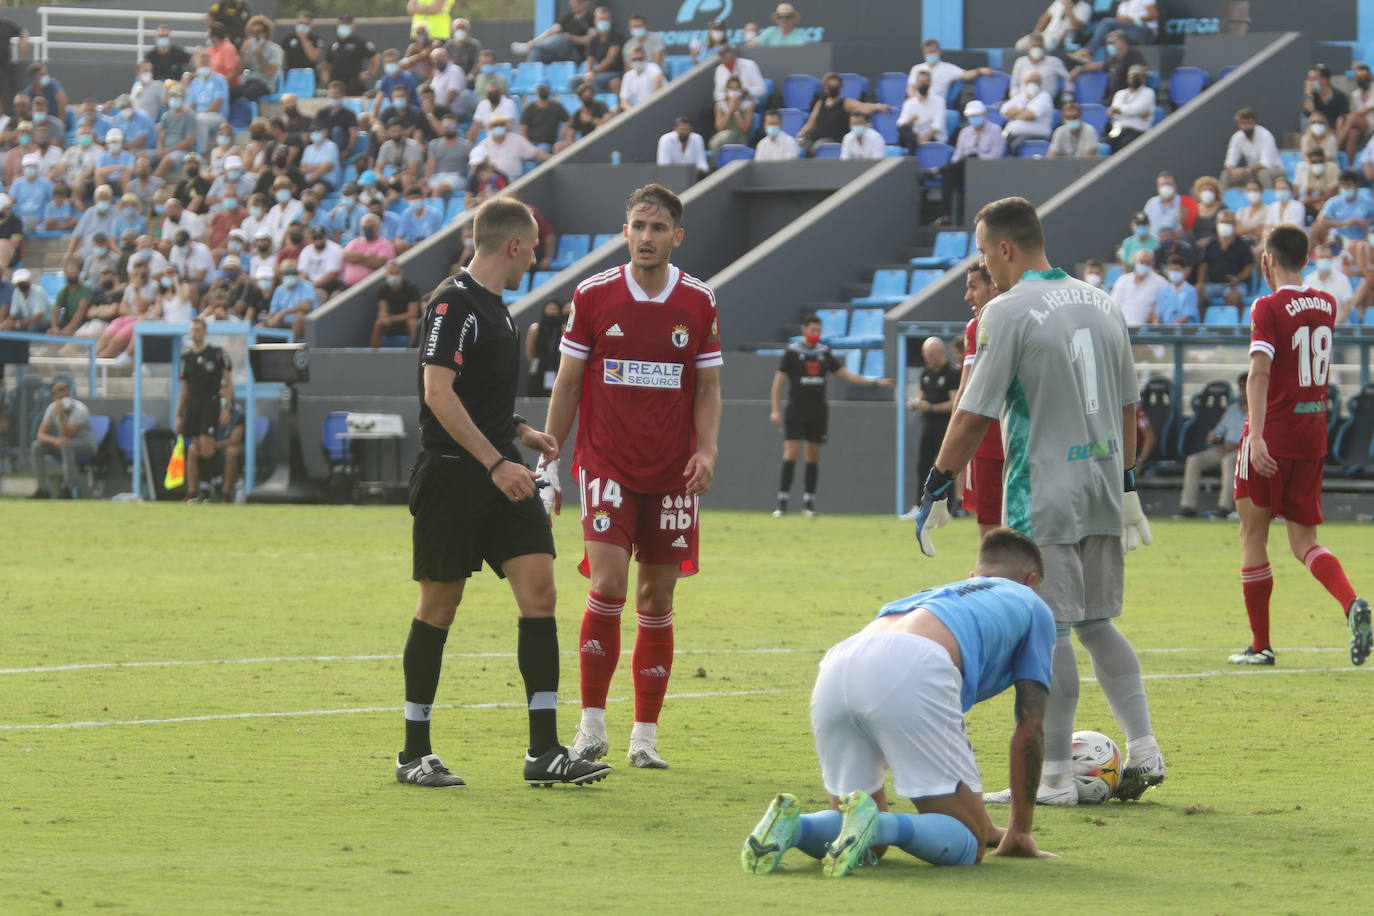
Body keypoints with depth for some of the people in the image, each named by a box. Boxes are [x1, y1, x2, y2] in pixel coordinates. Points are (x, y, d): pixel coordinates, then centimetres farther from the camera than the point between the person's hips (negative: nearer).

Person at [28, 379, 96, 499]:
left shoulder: (79, 409, -23)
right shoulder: (52, 408, -4)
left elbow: (68, 435, -32)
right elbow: (41, 434, -11)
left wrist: (61, 415, -44)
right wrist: (54, 440, -32)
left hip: (87, 446, -6)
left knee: (66, 445, -39)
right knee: (36, 446, -14)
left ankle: (67, 490, -35)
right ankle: (42, 489, -14)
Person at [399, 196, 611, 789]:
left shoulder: (492, 306, 17)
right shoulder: (453, 303, -12)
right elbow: (437, 393, -21)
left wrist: (520, 433, 18)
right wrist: (496, 462, -23)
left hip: (501, 477, 8)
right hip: (452, 475, -8)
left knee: (539, 592, -3)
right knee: (439, 607, 0)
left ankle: (543, 751, -4)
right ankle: (415, 753, 10)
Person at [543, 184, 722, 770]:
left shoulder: (699, 302, 4)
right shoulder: (593, 295, 0)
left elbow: (708, 387, 9)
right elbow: (568, 382, 5)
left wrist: (706, 450, -7)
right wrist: (547, 458, 2)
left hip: (672, 473, 2)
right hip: (606, 464, -2)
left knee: (657, 599, 4)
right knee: (608, 585, -15)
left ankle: (645, 736, 10)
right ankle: (591, 727, -6)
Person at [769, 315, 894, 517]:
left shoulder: (825, 352, 10)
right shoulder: (792, 352, -1)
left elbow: (846, 375, 15)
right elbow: (778, 381, -1)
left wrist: (875, 383, 8)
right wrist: (776, 410, -8)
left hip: (818, 412, 4)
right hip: (796, 410, -4)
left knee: (813, 457, 3)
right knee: (790, 454, -11)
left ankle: (809, 503, 8)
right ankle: (782, 503, -10)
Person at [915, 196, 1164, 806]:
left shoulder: (1008, 311, -10)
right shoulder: (1102, 304, 11)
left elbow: (974, 415, -11)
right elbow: (1127, 407, 17)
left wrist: (934, 492, -3)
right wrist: (1128, 488, 25)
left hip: (1043, 499, -7)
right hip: (1102, 491, 7)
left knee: (1049, 631, -3)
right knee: (1096, 623, 17)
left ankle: (1055, 777, -1)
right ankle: (1143, 749, 9)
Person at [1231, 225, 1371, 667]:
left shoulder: (1269, 308, -12)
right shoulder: (1326, 305, 8)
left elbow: (1260, 373, -23)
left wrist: (1257, 437, -30)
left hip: (1273, 433, -6)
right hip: (1313, 436, 6)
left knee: (1253, 535, 7)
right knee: (1303, 540, 8)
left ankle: (1260, 644, 10)